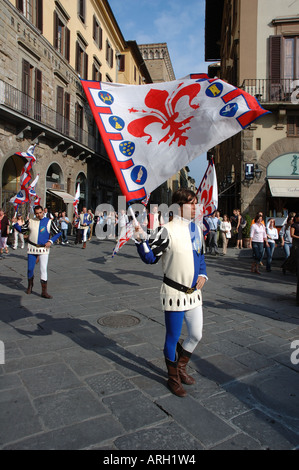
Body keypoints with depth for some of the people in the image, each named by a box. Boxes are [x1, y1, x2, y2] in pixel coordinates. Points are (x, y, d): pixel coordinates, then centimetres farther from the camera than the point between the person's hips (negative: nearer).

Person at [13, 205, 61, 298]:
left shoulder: (49, 222, 0)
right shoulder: (30, 221, 6)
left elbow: (57, 233, 2)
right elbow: (21, 230, 13)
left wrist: (50, 241, -11)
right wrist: (15, 224, -6)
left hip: (44, 249, -2)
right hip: (32, 248, 2)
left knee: (43, 269, -8)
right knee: (30, 268, 8)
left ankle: (44, 291, -3)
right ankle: (30, 285, 35)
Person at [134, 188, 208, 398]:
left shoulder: (197, 229, 8)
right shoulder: (168, 230, -14)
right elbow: (151, 257, -13)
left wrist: (203, 274, 6)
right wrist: (142, 241, -29)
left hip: (194, 292, 7)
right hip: (175, 292, -7)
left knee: (196, 335, 16)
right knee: (173, 338, 8)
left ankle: (181, 366, 43)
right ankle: (173, 378, 32)